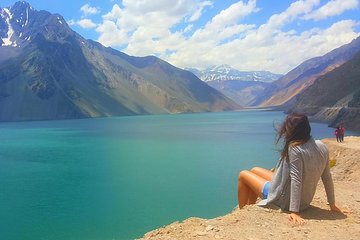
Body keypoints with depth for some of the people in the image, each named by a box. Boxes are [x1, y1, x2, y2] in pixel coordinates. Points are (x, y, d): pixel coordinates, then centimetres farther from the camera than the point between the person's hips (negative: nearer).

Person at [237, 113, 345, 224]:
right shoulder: (321, 146, -4)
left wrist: (294, 211, -28)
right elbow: (327, 178, 1)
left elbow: (296, 180, -29)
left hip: (284, 200, -8)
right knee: (255, 170, 22)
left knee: (243, 175, 10)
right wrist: (332, 205, 8)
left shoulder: (294, 149, -26)